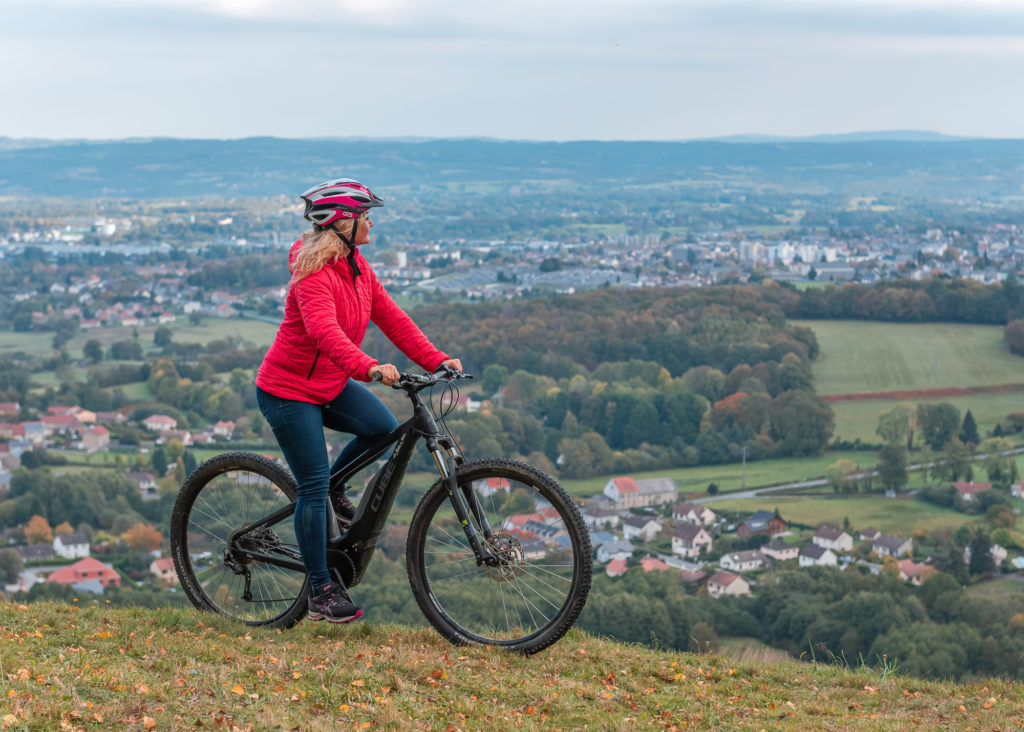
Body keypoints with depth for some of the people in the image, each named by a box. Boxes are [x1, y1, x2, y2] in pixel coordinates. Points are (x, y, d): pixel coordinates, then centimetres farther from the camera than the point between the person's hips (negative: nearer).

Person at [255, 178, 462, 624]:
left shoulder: (356, 267, 4)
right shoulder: (314, 274, -24)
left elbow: (390, 316, 1)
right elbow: (326, 331, -40)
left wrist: (436, 360, -10)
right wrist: (368, 368, -55)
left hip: (330, 386, 8)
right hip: (288, 390, -8)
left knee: (383, 428, -13)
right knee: (314, 487, -7)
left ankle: (330, 487, 13)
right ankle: (320, 592, 3)